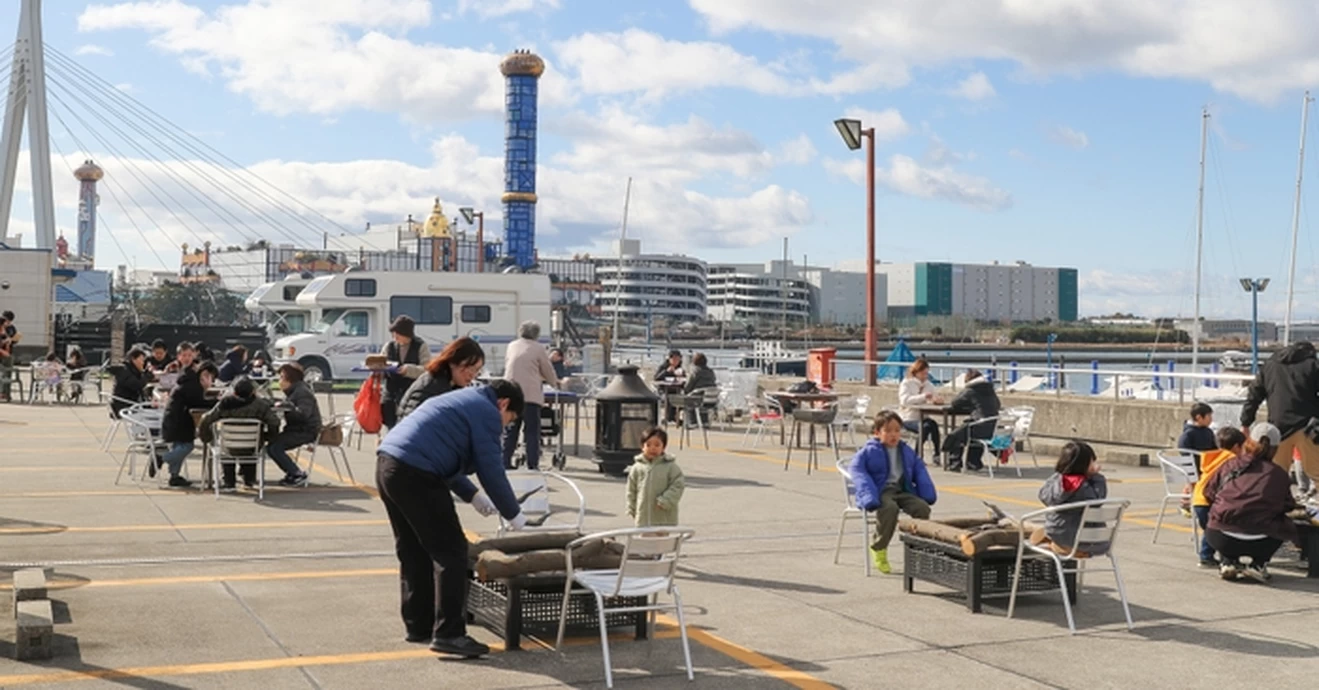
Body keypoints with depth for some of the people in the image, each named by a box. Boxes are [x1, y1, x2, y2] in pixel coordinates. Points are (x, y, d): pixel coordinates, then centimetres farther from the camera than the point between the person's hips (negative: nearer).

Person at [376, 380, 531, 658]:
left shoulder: (461, 401, 28)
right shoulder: (486, 412, -1)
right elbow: (492, 471, -3)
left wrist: (472, 495, 35)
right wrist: (514, 515, 8)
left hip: (386, 464, 10)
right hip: (415, 475, -10)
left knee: (413, 552, 20)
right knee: (452, 552, -4)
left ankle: (418, 625, 28)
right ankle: (448, 634, -4)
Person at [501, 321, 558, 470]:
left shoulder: (511, 346, 14)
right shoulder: (539, 349, 0)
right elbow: (548, 371, 9)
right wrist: (555, 383, 31)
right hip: (530, 394, -4)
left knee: (510, 430, 11)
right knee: (532, 431, 0)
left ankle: (505, 463, 10)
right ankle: (532, 465, -4)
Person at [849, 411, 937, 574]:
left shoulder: (906, 451, 19)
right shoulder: (869, 451, 2)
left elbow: (919, 470, 24)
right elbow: (856, 469, -9)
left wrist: (928, 493, 8)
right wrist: (869, 496, -22)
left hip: (903, 491, 5)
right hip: (881, 492, -5)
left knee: (922, 507, -23)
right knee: (890, 508, -37)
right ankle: (878, 549, -17)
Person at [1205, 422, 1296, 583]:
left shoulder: (1230, 465, 12)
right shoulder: (1279, 475, 8)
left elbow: (1209, 493, 17)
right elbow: (1288, 507, 18)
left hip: (1220, 538, 2)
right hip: (1257, 544, -1)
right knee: (1287, 526, 29)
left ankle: (1229, 562, 16)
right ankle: (1258, 564, 12)